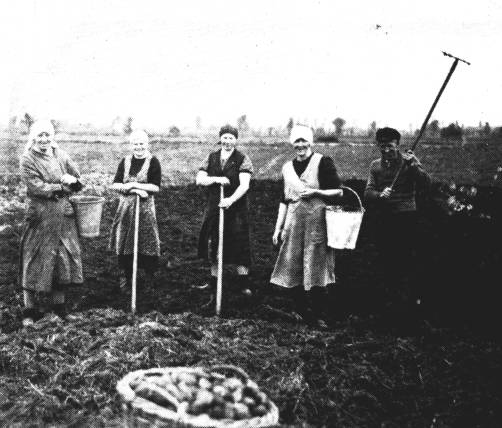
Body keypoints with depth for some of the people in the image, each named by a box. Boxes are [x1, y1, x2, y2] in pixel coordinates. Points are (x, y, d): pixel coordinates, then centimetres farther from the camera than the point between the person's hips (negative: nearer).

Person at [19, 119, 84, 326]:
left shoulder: (61, 155, 9)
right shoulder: (27, 159, -5)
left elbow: (79, 180, 12)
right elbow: (36, 187, -14)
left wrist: (72, 180, -11)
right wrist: (62, 187, -12)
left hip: (64, 215, 5)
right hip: (40, 216, -4)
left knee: (64, 258, 8)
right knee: (36, 261, 0)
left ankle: (58, 304, 22)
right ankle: (31, 309, 11)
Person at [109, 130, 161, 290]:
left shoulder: (153, 162, -2)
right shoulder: (125, 161, 8)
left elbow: (156, 187, -10)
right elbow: (114, 185, 1)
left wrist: (133, 185, -16)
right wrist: (135, 191, -13)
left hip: (145, 209, -3)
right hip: (125, 208, 3)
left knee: (147, 242, 1)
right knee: (124, 243, 5)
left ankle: (150, 276, 19)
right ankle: (125, 278, 18)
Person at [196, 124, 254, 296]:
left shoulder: (243, 159, -4)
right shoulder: (211, 158, 8)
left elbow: (244, 185, -15)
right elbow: (199, 179, 1)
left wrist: (231, 200, -29)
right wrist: (216, 179, -16)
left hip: (236, 208, -4)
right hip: (213, 207, 4)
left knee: (239, 246, -3)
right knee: (213, 245, 9)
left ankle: (243, 282, 8)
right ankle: (214, 280, 22)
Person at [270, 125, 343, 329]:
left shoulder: (323, 163, -2)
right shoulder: (287, 167, 13)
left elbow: (338, 192, -2)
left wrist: (315, 192, -15)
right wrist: (278, 228, 12)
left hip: (317, 222, -4)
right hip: (293, 221, 5)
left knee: (316, 270, -3)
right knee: (292, 268, 3)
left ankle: (317, 315, 9)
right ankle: (302, 311, 17)